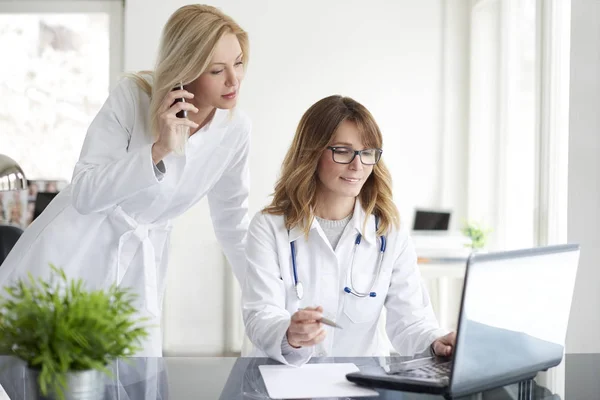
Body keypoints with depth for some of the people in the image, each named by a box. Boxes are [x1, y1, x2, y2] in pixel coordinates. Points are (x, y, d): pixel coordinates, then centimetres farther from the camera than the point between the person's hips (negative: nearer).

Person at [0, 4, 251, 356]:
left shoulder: (235, 130, -8)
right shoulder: (134, 96, -17)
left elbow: (235, 226, 6)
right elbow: (84, 195, -19)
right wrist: (159, 149, -29)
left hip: (138, 270, 3)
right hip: (72, 254, -2)